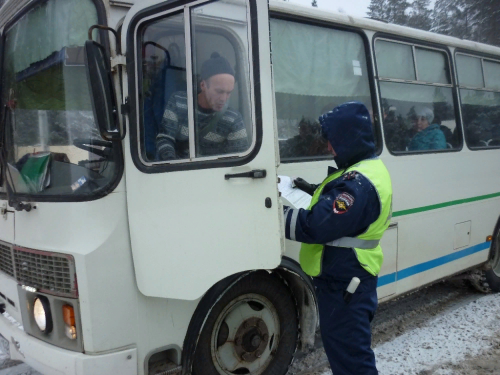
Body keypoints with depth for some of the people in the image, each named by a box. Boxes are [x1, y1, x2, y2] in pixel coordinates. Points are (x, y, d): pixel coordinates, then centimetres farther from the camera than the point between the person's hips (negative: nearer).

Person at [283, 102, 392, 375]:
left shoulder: (357, 183, -26)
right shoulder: (370, 168, 9)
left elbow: (315, 227, -29)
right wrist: (314, 191, 7)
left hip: (343, 282, -11)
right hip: (350, 274, 11)